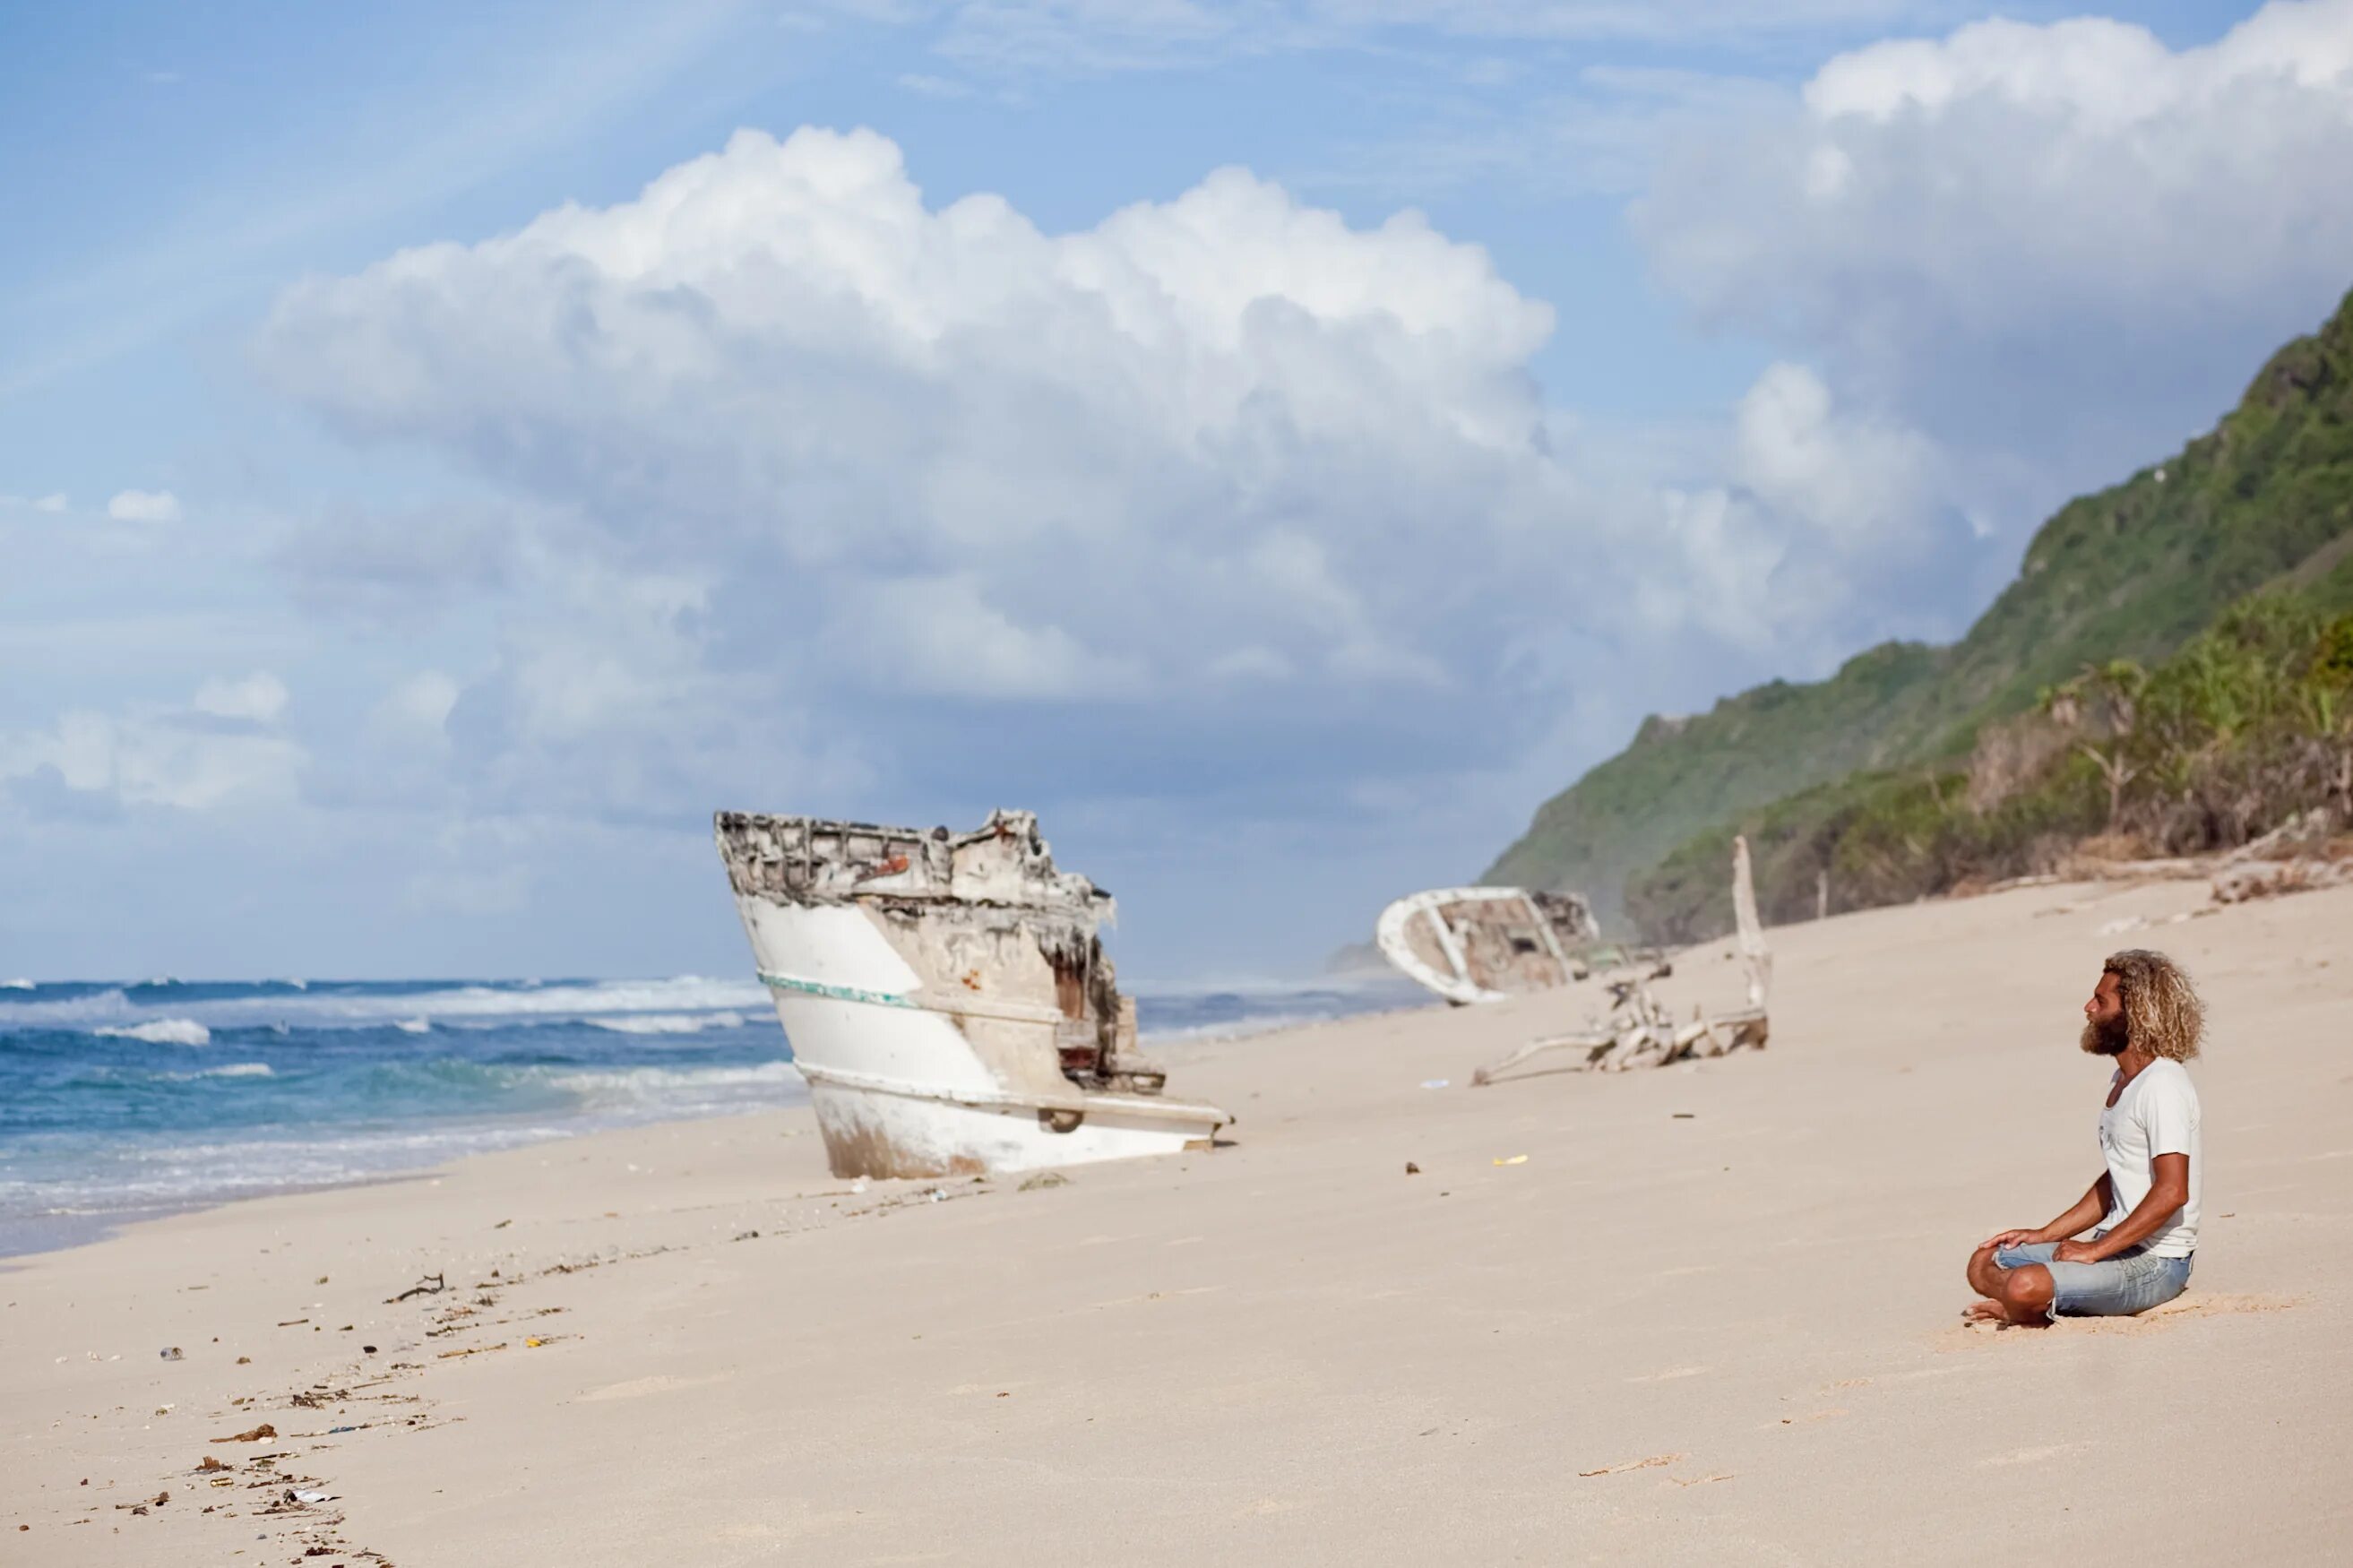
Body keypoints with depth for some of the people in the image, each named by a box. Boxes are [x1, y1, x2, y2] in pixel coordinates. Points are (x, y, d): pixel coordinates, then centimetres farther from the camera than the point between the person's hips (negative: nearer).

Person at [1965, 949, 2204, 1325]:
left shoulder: (2163, 1085, -17)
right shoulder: (2122, 1080, 16)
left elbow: (2172, 1192, -25)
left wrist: (2095, 1250, -22)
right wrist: (2045, 1235, 16)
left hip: (2156, 1262, -10)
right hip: (2120, 1247, 10)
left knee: (2026, 1287, -28)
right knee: (1984, 1264, 9)